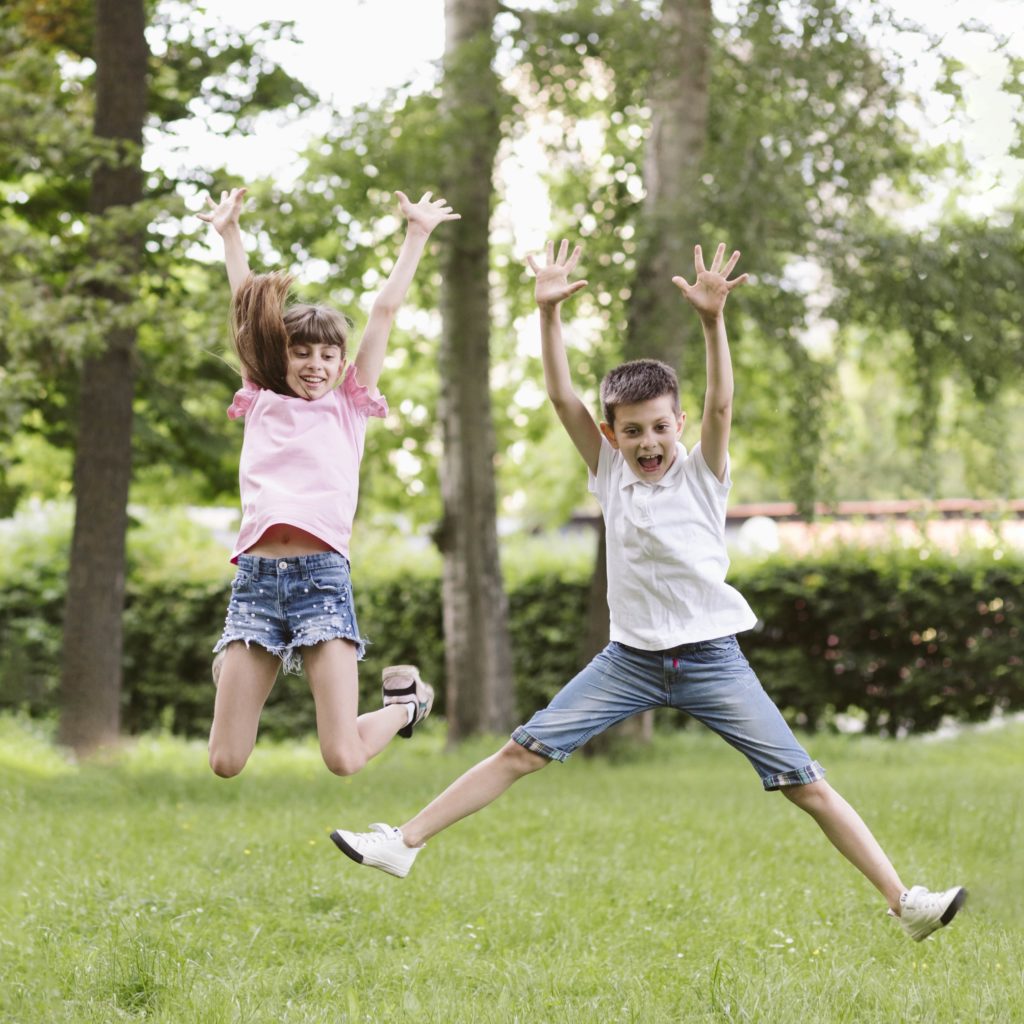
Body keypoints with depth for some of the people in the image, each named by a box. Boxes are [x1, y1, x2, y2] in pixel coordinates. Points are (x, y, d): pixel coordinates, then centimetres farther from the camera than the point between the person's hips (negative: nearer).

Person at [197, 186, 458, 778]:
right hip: (256, 578, 2)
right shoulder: (262, 403, 17)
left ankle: (407, 702, 25)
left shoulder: (350, 406, 14)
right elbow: (248, 307, 22)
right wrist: (230, 234, 26)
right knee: (227, 763, -2)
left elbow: (385, 310, 14)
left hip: (322, 576, -2)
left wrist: (418, 234, 17)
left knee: (344, 760, -10)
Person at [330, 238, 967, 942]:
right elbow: (561, 395, -7)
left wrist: (712, 321, -38)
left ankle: (905, 900, -3)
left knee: (806, 784, -6)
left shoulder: (703, 474, -5)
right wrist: (550, 313, -19)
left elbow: (721, 404, -23)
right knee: (522, 753, -3)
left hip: (711, 659, -2)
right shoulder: (610, 473, 2)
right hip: (630, 658, 3)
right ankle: (403, 845, 2)